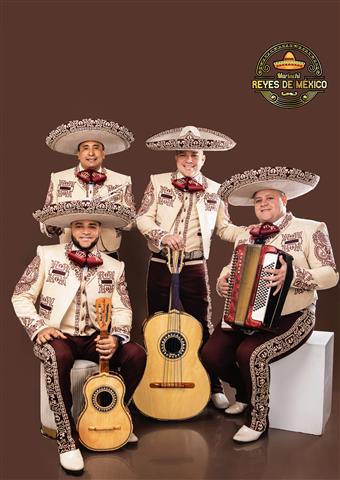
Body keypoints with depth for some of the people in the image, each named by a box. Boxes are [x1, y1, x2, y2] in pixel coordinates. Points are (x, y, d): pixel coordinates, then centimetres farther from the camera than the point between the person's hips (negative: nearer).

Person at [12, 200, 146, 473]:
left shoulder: (114, 267, 5)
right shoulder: (47, 256, -2)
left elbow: (123, 310, 2)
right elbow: (21, 296, -1)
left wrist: (115, 337, -19)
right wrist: (38, 327, -16)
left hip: (95, 338, 3)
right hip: (57, 336, -3)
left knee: (136, 354, -20)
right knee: (57, 357, -37)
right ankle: (67, 439, -21)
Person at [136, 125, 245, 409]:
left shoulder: (214, 190, 6)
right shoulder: (158, 182, 3)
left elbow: (224, 229, 8)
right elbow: (143, 218, -2)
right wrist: (163, 235, -18)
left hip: (195, 267, 0)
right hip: (160, 265, 0)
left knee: (202, 326, 5)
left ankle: (214, 387, 17)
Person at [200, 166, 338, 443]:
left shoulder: (311, 230, -3)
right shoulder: (246, 236, 13)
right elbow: (232, 268, 20)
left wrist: (294, 274, -27)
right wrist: (223, 280, -4)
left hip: (290, 318, -5)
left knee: (251, 354, -29)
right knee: (211, 354, -14)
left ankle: (258, 420, -4)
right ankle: (246, 393, 17)